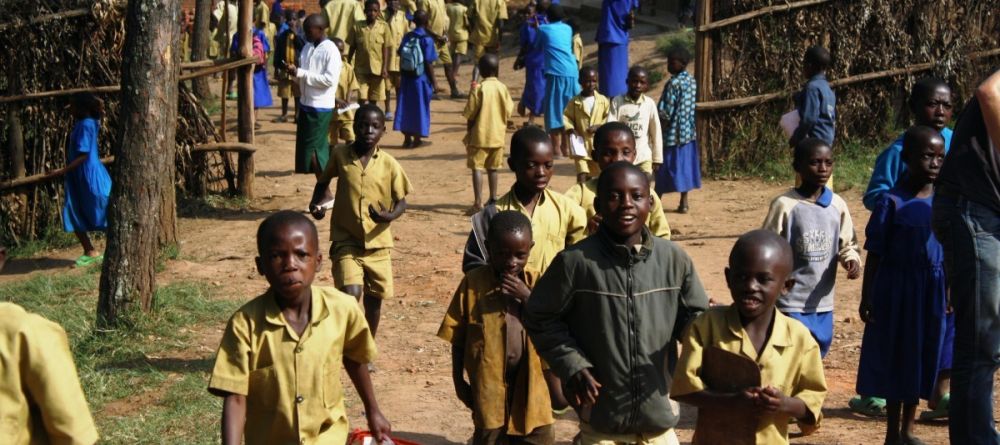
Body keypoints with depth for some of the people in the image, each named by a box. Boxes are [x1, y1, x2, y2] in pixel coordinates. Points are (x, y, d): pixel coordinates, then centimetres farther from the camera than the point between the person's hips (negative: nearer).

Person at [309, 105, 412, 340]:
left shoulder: (389, 165, -7)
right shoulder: (340, 154, -6)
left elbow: (401, 202, 1)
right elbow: (324, 180, 13)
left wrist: (390, 215, -21)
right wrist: (316, 203, -5)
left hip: (377, 243, 2)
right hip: (346, 241, -1)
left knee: (374, 299, 12)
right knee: (350, 294, -19)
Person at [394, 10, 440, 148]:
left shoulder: (406, 37, 2)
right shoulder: (427, 39, -12)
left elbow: (401, 58, 4)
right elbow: (429, 64, -12)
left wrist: (401, 75, 15)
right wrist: (434, 82, -5)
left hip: (406, 78, 4)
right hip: (421, 79, -4)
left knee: (405, 106, 11)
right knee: (420, 108, 7)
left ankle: (407, 138, 16)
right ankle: (417, 139, 12)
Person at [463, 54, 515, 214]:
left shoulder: (479, 89, -11)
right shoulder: (503, 88, -1)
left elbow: (470, 114, -9)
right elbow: (508, 111, 2)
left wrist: (469, 132, 4)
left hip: (480, 136, -4)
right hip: (498, 135, 4)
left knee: (477, 167, -4)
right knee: (492, 168, 16)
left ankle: (478, 202, -14)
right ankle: (493, 199, 24)